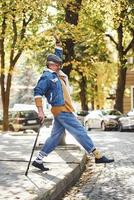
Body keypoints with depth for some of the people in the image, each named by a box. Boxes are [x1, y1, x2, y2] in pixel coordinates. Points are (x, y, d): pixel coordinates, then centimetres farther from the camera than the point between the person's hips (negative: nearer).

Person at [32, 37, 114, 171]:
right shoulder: (47, 77, -11)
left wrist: (58, 43, 26)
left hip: (62, 111, 10)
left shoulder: (55, 73, 16)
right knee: (80, 132, -8)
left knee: (55, 137, 11)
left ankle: (38, 160, 13)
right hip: (62, 111, -10)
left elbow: (58, 56, 31)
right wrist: (40, 110, -24)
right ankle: (98, 156, -4)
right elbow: (37, 92, -19)